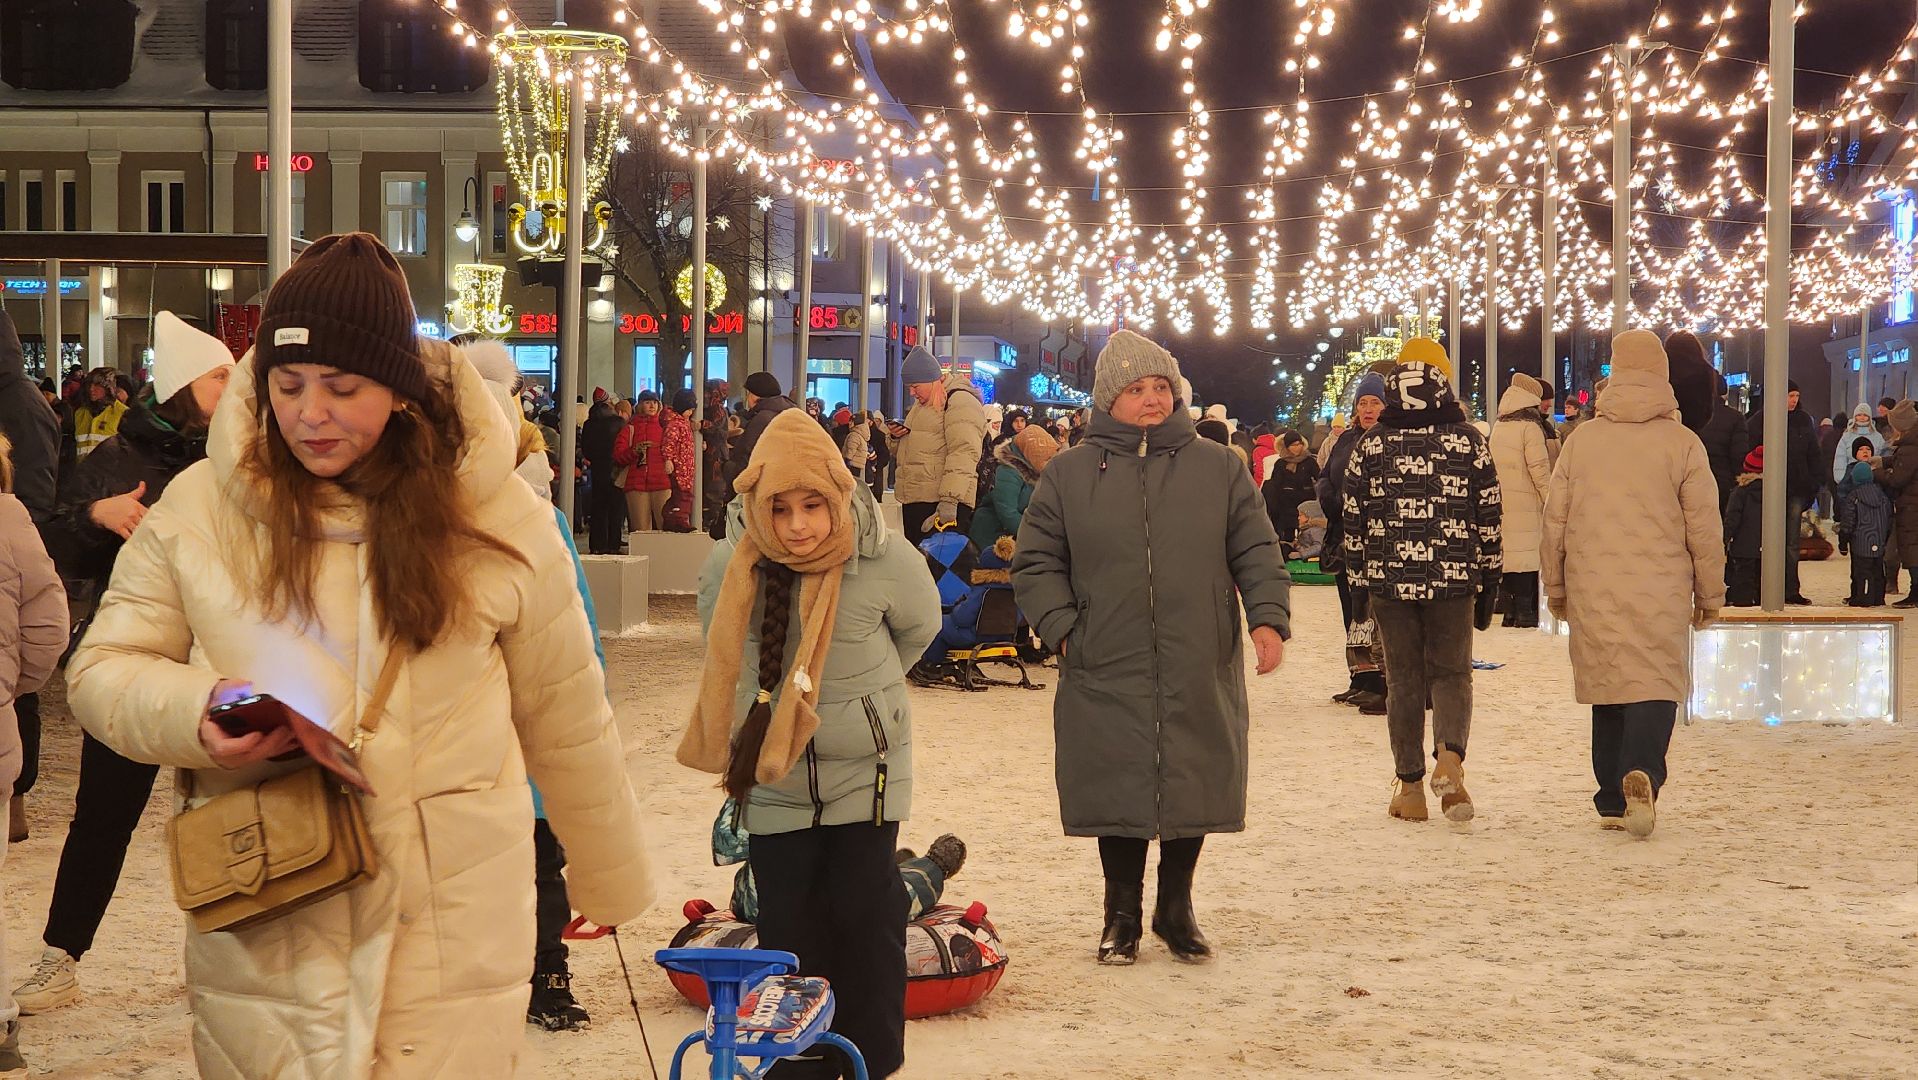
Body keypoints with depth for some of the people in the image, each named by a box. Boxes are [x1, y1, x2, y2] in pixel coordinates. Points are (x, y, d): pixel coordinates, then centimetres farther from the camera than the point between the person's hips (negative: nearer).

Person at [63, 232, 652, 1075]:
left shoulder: (496, 517, -1)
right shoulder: (199, 508, 0)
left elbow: (565, 719, 7)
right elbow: (102, 669, 7)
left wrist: (610, 881, 15)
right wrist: (195, 713, -15)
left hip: (449, 938, -1)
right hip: (261, 940, 1)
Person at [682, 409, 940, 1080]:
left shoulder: (886, 561, -16)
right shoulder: (729, 568, -12)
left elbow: (920, 628, 7)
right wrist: (781, 697, 9)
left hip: (865, 774, -2)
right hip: (772, 781, 2)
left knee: (866, 919, 1)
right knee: (788, 931, 7)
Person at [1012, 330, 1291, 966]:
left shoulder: (1218, 468, 7)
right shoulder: (1070, 473, 5)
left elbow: (1256, 551, 7)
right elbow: (1035, 563, 8)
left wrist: (1268, 617, -8)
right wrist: (1062, 628, -5)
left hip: (1200, 677, 1)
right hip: (1107, 678, -1)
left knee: (1194, 791, 8)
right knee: (1119, 793, 4)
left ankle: (1176, 907, 28)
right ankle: (1122, 913, 22)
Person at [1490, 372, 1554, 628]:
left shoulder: (1498, 427, 11)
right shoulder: (1530, 427, -11)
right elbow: (1540, 470, -13)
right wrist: (1551, 502, -7)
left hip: (1501, 502, 7)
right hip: (1526, 504, -7)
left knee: (1506, 553, 11)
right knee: (1527, 556, -4)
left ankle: (1507, 609, 15)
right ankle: (1526, 613, -4)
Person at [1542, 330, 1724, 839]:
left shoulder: (1581, 439, 4)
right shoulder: (1682, 443, -2)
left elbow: (1554, 520, 8)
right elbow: (1704, 527, 0)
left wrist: (1556, 587, 19)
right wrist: (1710, 594, 11)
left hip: (1593, 592, 2)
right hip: (1661, 594, -2)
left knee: (1608, 687, 11)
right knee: (1656, 684, -1)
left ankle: (1612, 801, 14)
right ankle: (1641, 773, -25)